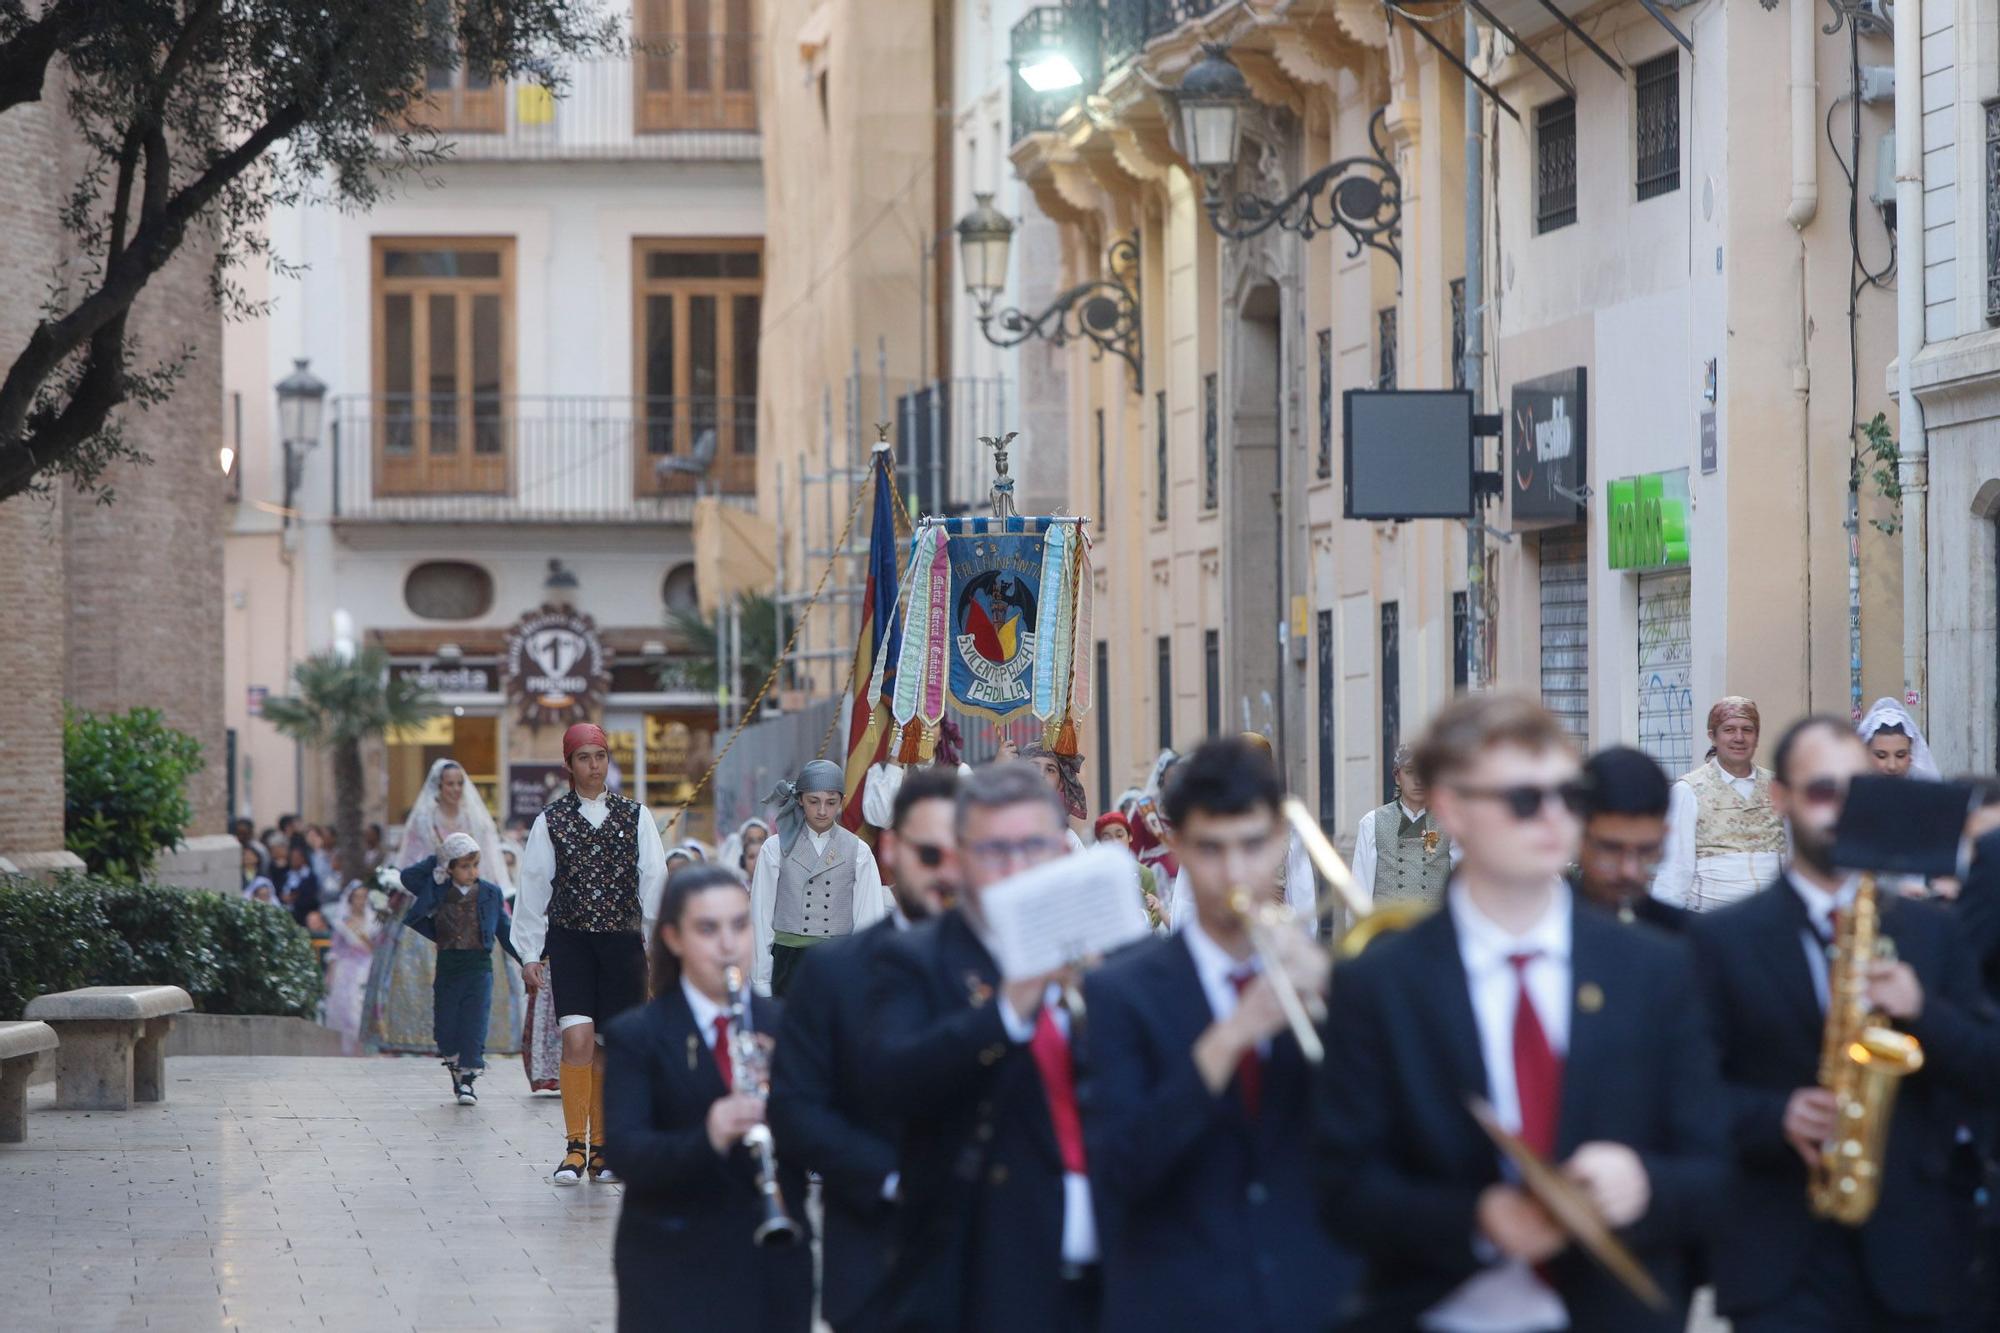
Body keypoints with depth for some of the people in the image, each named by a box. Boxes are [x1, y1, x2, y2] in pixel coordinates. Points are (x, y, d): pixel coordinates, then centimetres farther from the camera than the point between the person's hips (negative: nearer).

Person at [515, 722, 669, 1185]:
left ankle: (602, 1147, 14)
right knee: (577, 1040, -15)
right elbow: (533, 887, 6)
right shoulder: (551, 820, 4)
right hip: (569, 940, -1)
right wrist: (531, 952, 3)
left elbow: (654, 881, 7)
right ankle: (574, 1147, -8)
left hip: (622, 942, 1)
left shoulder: (635, 816, 7)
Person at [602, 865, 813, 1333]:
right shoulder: (636, 1036, -1)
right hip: (676, 1275, -4)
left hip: (777, 1271, 4)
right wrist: (708, 1138, -33)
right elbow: (626, 1153, -15)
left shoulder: (782, 1025, 9)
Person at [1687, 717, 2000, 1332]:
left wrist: (1922, 1011, -10)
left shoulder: (1933, 931, 13)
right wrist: (1775, 1118, -17)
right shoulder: (1724, 939, 4)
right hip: (1781, 1264, -3)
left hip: (1909, 1257, 3)